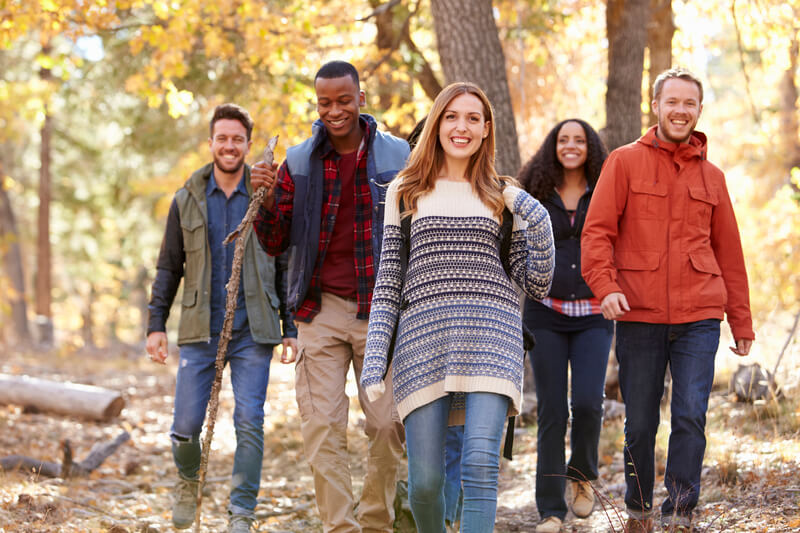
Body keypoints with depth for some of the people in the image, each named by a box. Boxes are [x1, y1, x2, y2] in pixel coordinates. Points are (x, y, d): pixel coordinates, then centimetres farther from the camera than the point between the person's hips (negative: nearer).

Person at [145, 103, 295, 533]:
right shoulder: (187, 199, 7)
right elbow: (169, 267, 11)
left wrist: (291, 328, 0)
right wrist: (156, 324, 4)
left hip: (252, 331, -1)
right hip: (199, 330, 1)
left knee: (249, 424, -5)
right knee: (186, 425, 0)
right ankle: (188, 480, 32)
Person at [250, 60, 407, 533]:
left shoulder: (396, 156, 2)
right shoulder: (299, 162, 5)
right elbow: (275, 244, 6)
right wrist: (268, 198, -12)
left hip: (381, 310, -1)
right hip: (322, 310, 1)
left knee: (388, 424, 1)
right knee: (323, 428, -5)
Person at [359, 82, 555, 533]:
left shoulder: (505, 198, 13)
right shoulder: (406, 192, 12)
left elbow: (537, 284, 12)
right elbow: (389, 280, 11)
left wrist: (539, 224, -4)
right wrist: (375, 358, 3)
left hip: (490, 331, 0)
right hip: (423, 332, 0)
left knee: (481, 465, -16)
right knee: (425, 481, -2)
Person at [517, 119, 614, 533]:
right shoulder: (535, 194, 7)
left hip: (593, 316, 0)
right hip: (546, 313, 0)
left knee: (587, 402, -15)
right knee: (551, 411, -3)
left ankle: (582, 474, 14)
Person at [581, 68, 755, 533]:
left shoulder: (711, 176, 14)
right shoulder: (625, 162, 5)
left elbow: (729, 251, 18)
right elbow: (597, 231, -1)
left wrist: (742, 321, 16)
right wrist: (605, 285, -17)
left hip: (699, 318, 2)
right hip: (638, 316, -1)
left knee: (691, 415, -10)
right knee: (640, 424, 4)